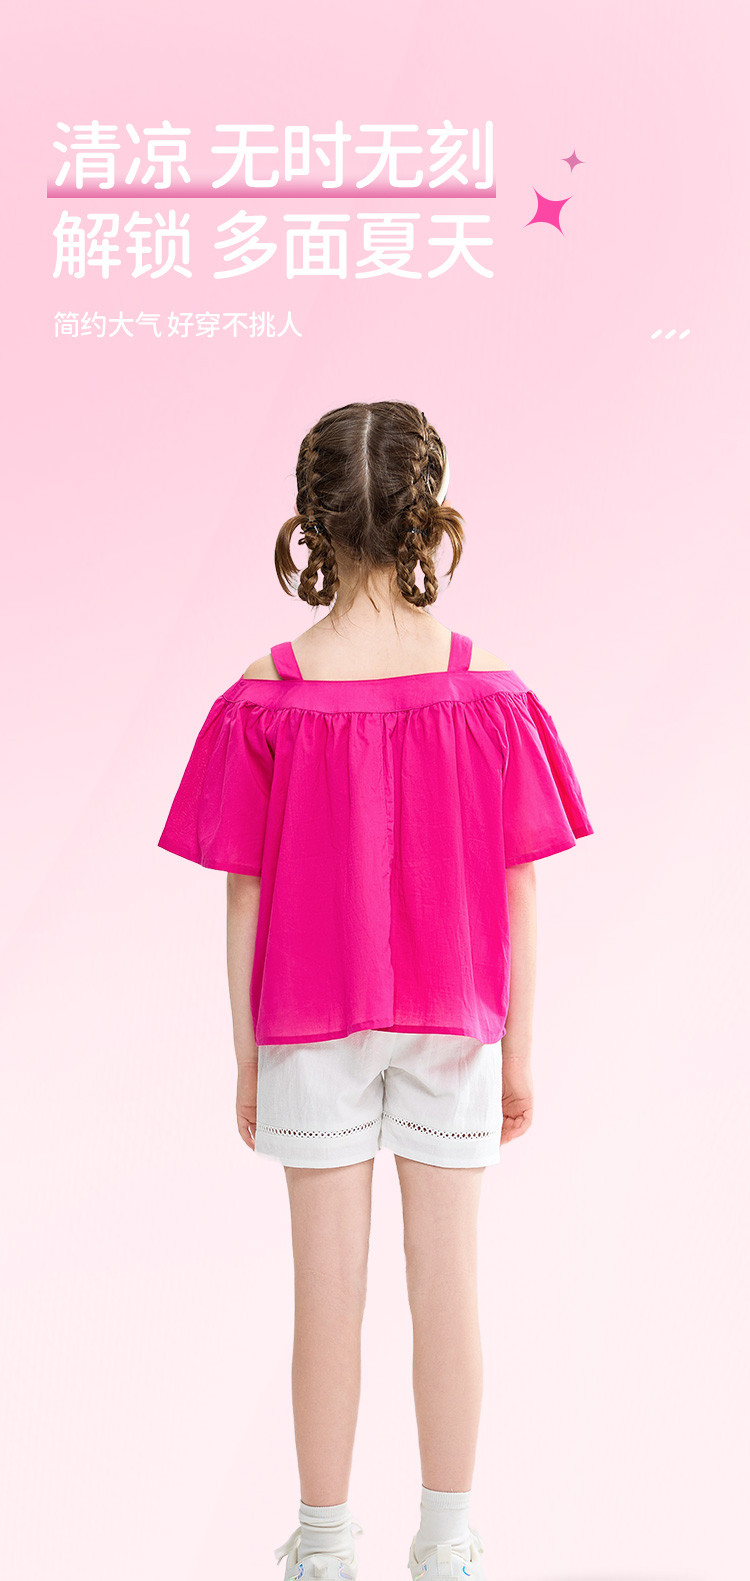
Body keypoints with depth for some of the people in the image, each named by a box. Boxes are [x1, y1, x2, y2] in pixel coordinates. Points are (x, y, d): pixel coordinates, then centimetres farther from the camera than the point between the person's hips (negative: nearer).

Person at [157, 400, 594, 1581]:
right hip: (453, 1032, 1)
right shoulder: (489, 696, -10)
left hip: (313, 1031, 0)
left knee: (328, 1293, 10)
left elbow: (245, 898, -7)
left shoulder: (268, 700, -12)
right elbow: (519, 895, -6)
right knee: (447, 1282, 12)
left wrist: (247, 1057, 4)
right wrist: (519, 1050, 5)